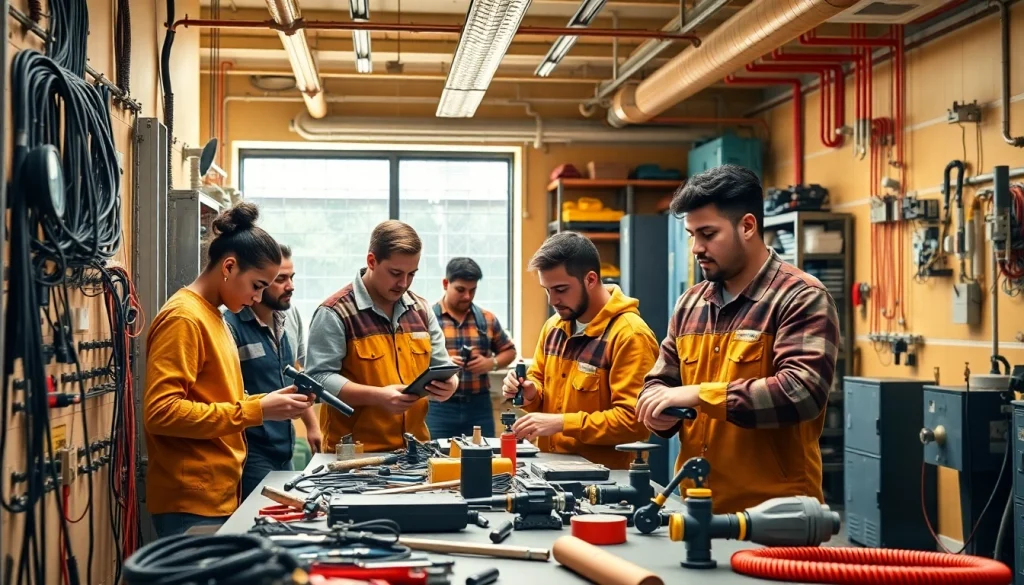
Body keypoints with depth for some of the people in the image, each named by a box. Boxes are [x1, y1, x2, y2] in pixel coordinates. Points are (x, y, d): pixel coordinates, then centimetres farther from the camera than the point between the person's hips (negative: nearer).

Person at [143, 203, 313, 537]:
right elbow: (160, 412, -21)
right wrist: (254, 410, -19)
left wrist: (265, 402, 5)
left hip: (218, 497, 9)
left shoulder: (211, 316, 16)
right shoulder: (183, 319, -13)